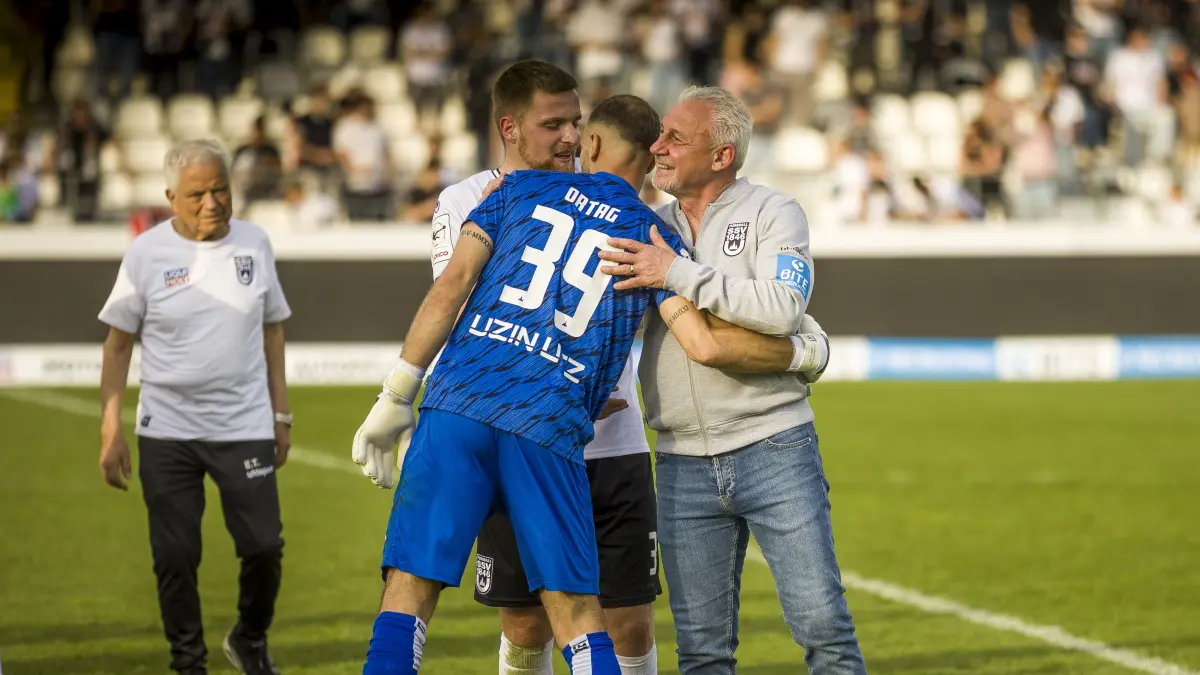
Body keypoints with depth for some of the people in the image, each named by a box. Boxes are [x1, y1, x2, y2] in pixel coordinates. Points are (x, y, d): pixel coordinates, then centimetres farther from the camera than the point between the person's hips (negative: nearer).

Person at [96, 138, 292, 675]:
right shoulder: (147, 252, -4)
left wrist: (280, 414, 12)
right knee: (175, 556, 0)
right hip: (166, 430, -1)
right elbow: (118, 343, 2)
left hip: (245, 428, 1)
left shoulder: (254, 243, 3)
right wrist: (111, 429, -3)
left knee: (264, 546, -4)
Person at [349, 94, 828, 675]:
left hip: (458, 407, 0)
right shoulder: (652, 236, 13)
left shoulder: (521, 189, 16)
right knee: (575, 610, 10)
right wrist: (799, 352, 17)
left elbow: (453, 285, 5)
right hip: (550, 430, 0)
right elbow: (706, 344, 0)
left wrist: (395, 399, 5)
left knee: (409, 589, -1)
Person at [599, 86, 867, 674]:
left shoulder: (773, 214, -1)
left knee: (822, 624, -5)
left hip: (773, 448, -4)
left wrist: (679, 273, -18)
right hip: (684, 465, 4)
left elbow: (783, 310, -17)